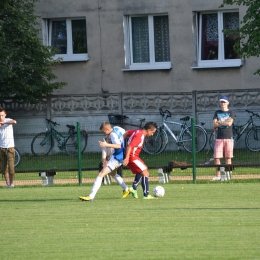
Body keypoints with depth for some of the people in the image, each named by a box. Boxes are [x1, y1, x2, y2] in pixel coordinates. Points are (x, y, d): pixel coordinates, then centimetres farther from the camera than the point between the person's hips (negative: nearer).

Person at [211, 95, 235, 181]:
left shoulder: (231, 113, 5)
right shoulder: (217, 113, 14)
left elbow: (229, 123, -11)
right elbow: (214, 125, 3)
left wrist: (219, 122, -1)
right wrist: (224, 123, -6)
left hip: (228, 137, -2)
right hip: (219, 138, 2)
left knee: (228, 157, -1)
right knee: (217, 157, -4)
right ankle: (218, 176, 1)